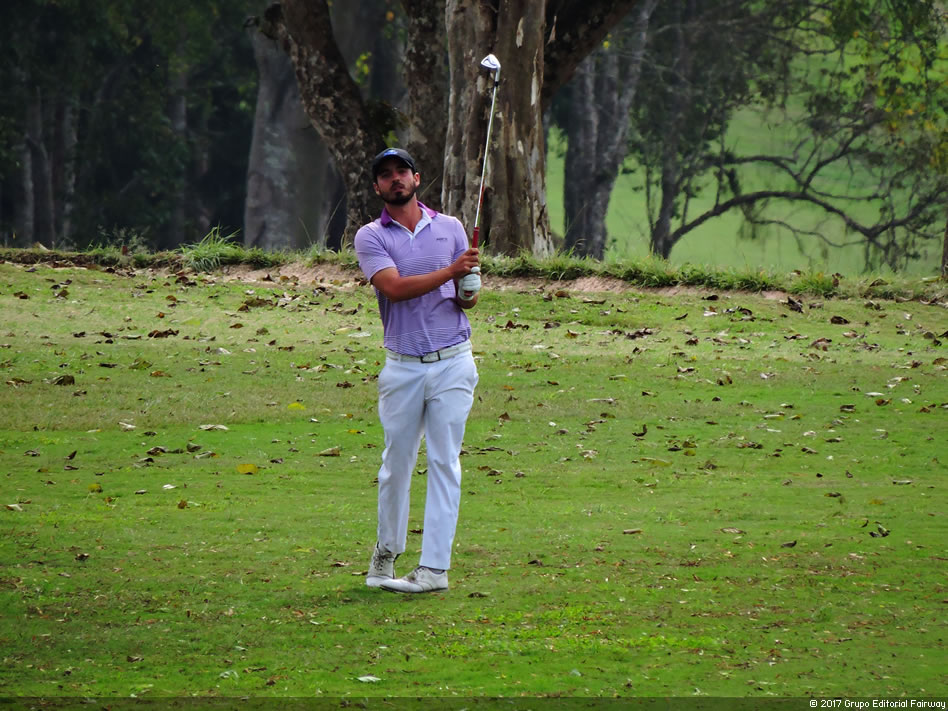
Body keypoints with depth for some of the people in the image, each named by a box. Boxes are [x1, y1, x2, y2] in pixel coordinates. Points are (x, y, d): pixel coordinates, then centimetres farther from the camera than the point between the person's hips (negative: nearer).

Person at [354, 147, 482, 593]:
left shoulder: (450, 227, 10)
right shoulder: (371, 237, 2)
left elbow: (467, 293, 13)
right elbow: (394, 288, -13)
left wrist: (468, 295, -11)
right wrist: (449, 272, -21)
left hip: (452, 361, 0)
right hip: (402, 367, 0)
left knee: (444, 461, -4)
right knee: (396, 463, 5)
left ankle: (435, 566, -5)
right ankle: (386, 553, 24)